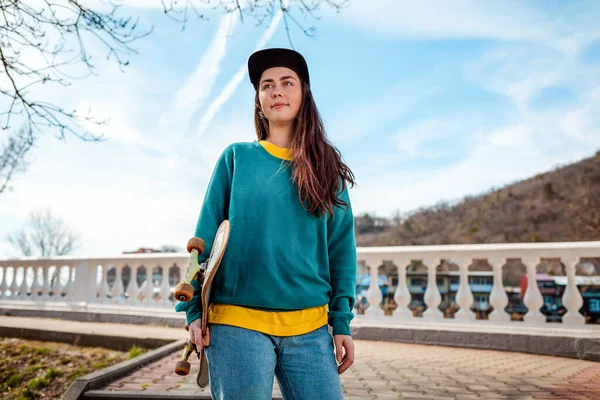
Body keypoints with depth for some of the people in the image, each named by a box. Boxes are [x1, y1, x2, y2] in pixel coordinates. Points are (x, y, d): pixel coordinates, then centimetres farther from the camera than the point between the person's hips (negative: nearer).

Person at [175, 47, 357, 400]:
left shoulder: (326, 168, 8)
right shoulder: (236, 157, 5)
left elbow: (341, 247, 6)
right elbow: (206, 234, 4)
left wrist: (342, 321, 1)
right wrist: (194, 308, -2)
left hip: (310, 330, 2)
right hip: (237, 323, -1)